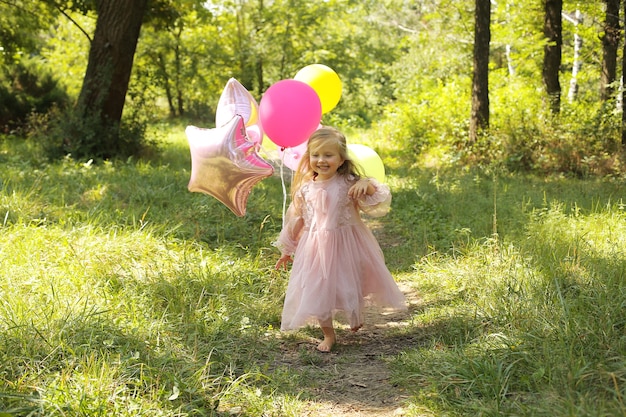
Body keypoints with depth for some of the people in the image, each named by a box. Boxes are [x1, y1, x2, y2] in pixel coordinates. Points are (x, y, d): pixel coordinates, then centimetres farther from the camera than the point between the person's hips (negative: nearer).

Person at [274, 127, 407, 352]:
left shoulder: (348, 183, -10)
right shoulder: (305, 188, -1)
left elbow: (379, 203, -14)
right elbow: (296, 219, 9)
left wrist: (367, 185, -33)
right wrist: (287, 250, 15)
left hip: (346, 244, -2)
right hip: (315, 247, 2)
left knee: (349, 285, 11)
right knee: (318, 290, 4)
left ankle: (355, 318, 44)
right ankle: (328, 334, 24)